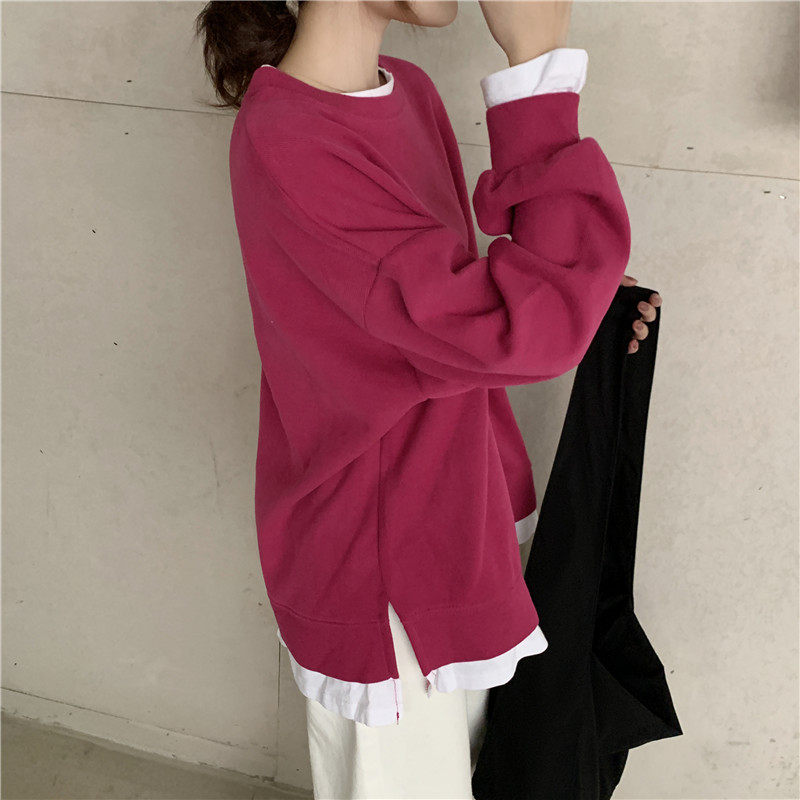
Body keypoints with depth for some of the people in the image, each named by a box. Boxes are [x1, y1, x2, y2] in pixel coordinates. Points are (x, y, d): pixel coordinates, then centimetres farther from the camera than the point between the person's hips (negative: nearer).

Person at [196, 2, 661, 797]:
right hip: (375, 561, -8)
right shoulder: (289, 147, -30)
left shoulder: (407, 90, -1)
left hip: (454, 509, 9)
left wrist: (581, 291, -3)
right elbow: (522, 331, -35)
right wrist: (538, 65, -34)